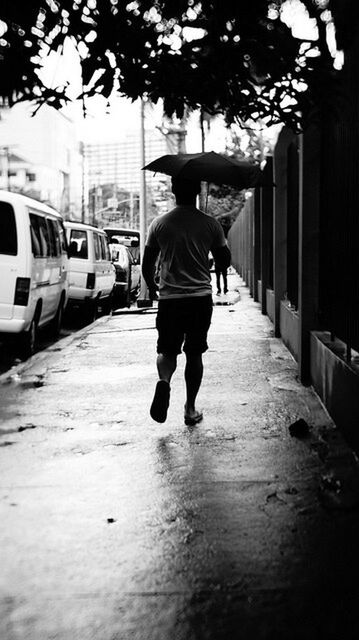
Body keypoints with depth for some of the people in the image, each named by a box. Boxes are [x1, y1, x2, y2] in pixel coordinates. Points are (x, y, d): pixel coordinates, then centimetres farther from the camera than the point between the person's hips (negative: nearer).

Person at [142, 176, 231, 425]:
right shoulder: (210, 224, -2)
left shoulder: (160, 223, -1)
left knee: (168, 351, 12)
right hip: (201, 298, 0)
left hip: (169, 298, 0)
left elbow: (147, 264, 4)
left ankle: (164, 380, -19)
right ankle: (191, 409, 15)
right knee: (194, 354, 11)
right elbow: (225, 261, 6)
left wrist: (151, 286, 23)